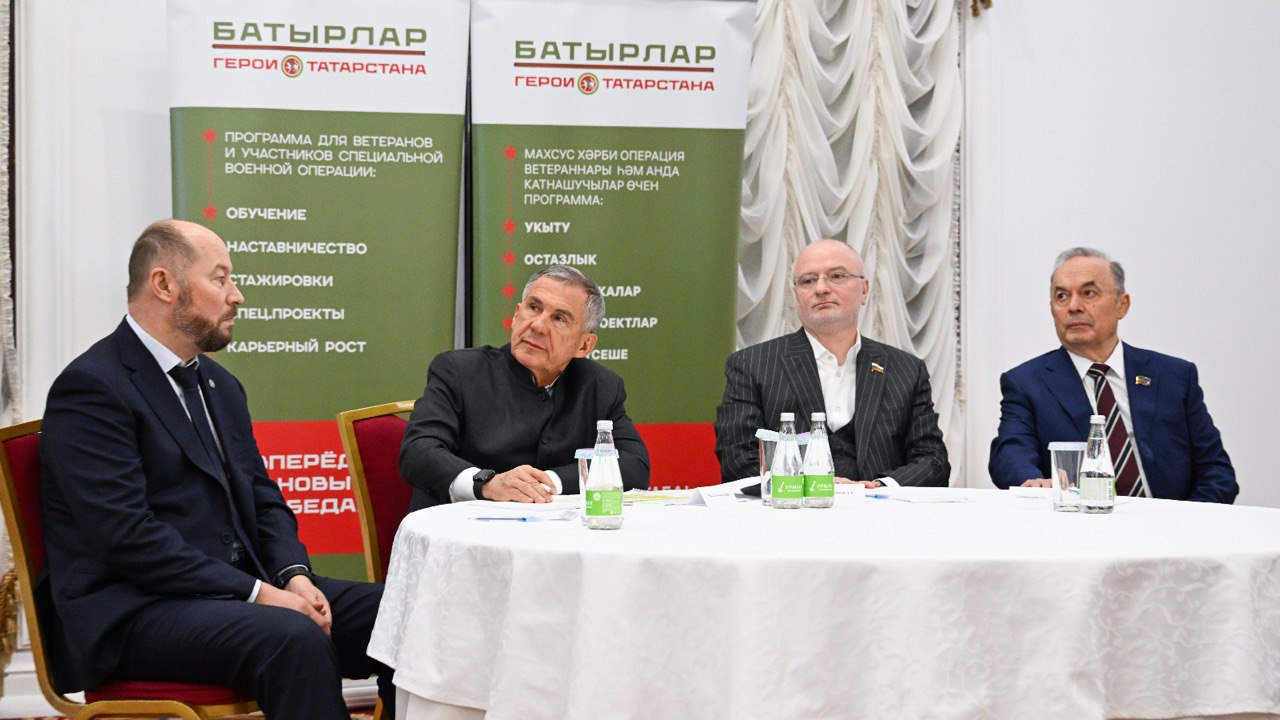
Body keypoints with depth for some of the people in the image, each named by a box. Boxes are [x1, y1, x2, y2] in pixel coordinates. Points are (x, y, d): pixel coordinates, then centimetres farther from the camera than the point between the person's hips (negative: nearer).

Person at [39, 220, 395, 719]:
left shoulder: (219, 385, 19)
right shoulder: (91, 389, -10)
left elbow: (263, 500, 18)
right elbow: (129, 536, -19)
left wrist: (294, 576, -4)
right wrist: (257, 593, -21)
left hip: (238, 590, 8)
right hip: (134, 614, -8)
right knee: (294, 639, -34)